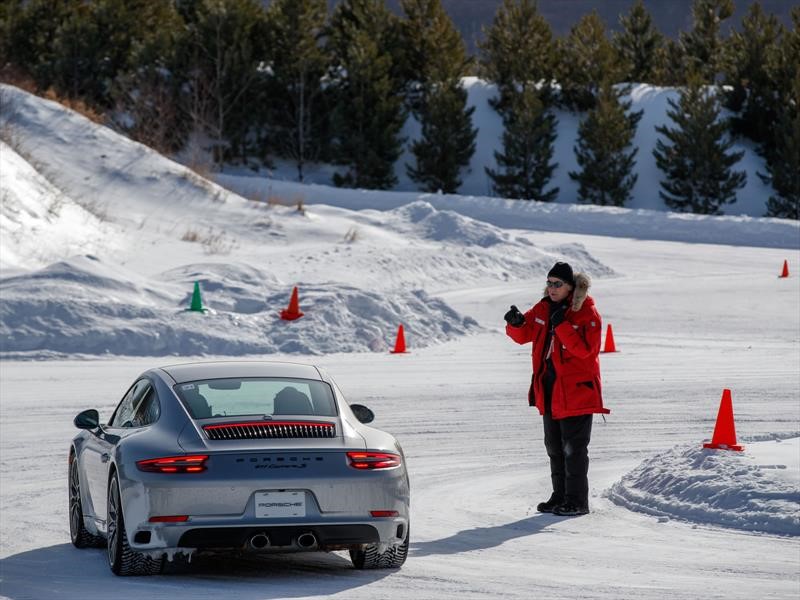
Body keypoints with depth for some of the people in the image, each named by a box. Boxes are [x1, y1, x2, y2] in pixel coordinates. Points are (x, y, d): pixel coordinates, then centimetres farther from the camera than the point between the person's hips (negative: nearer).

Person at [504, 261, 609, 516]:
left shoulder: (587, 313, -12)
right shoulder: (543, 309, 7)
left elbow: (584, 349, -21)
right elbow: (524, 335, 9)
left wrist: (562, 325, -27)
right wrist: (517, 323, -13)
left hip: (576, 389, -7)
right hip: (549, 390, 7)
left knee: (573, 448, -4)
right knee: (555, 447, 14)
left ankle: (577, 501, 2)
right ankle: (560, 496, 25)